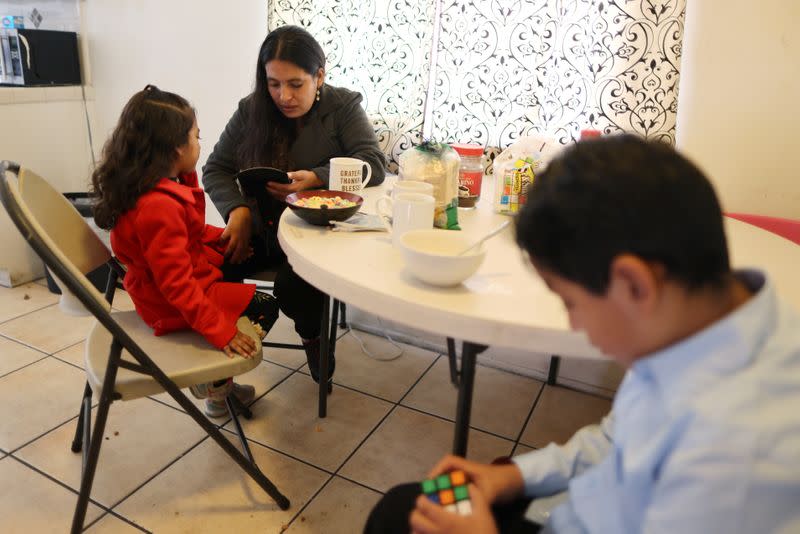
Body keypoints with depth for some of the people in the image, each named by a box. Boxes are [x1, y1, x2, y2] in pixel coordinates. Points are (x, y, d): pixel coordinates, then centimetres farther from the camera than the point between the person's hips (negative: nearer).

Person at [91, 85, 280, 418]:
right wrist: (220, 331, -31)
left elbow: (190, 228, 15)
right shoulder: (159, 207, -32)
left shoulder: (149, 187, -1)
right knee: (265, 308, -3)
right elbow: (177, 284, -33)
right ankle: (215, 385, 16)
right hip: (172, 306, -10)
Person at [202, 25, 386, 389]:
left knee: (293, 286, -30)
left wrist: (316, 178, -30)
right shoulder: (251, 110, 4)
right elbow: (216, 169, 5)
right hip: (260, 228, 3)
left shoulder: (343, 106, -3)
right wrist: (238, 209, -16)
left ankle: (312, 335, 7)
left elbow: (374, 165, -15)